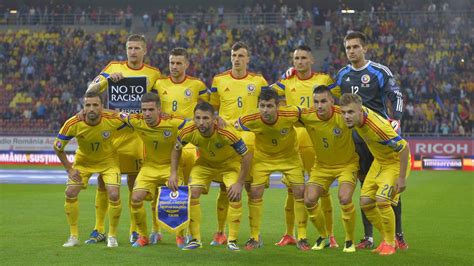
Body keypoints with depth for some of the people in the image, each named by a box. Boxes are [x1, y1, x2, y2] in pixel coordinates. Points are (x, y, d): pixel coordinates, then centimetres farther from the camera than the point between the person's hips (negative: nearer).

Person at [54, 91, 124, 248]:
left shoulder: (113, 119, -30)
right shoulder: (73, 124, -28)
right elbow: (58, 147, -11)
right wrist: (69, 169, -11)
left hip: (108, 160, -1)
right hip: (83, 160, 1)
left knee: (114, 195, -15)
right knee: (70, 193, -9)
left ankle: (112, 236, 6)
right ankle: (74, 236, 9)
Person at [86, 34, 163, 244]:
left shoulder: (153, 74, 6)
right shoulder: (113, 67, 6)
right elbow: (90, 91, -1)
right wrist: (107, 79, -18)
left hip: (136, 133, 0)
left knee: (134, 182, 4)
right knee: (103, 180, 0)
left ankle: (134, 230, 14)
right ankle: (99, 230, 9)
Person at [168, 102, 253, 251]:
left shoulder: (226, 132, -38)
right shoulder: (188, 131, -28)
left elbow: (247, 156, -28)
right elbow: (176, 150, -5)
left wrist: (239, 183, -28)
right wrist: (173, 174, -14)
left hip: (230, 162, -3)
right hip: (205, 162, 3)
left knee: (235, 195, -21)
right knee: (192, 193, -14)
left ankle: (232, 240, -3)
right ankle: (195, 239, 1)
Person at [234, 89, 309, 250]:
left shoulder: (290, 114, -32)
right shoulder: (251, 121, -30)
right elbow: (233, 127, -9)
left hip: (289, 156, 0)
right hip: (263, 157, 0)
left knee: (300, 192, -7)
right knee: (254, 193, -7)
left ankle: (302, 237, 7)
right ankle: (255, 237, 10)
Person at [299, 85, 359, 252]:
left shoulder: (343, 115, -28)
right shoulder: (306, 116, -18)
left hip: (347, 163, -4)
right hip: (322, 165, 4)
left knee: (344, 198, -24)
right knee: (309, 199, -9)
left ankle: (350, 241, 0)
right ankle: (323, 236, 19)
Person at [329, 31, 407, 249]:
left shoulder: (379, 72, -3)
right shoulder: (342, 75, 11)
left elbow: (396, 95, -8)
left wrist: (396, 118, -22)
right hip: (356, 137, 4)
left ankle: (398, 234, 8)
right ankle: (368, 237, 10)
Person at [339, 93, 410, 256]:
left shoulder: (378, 126, -37)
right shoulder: (356, 116, -16)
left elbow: (404, 148, -31)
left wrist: (402, 178, -26)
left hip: (396, 162, -8)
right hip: (379, 161, 8)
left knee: (382, 200, -22)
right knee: (365, 202, 1)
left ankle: (390, 243, -1)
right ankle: (387, 238, 19)